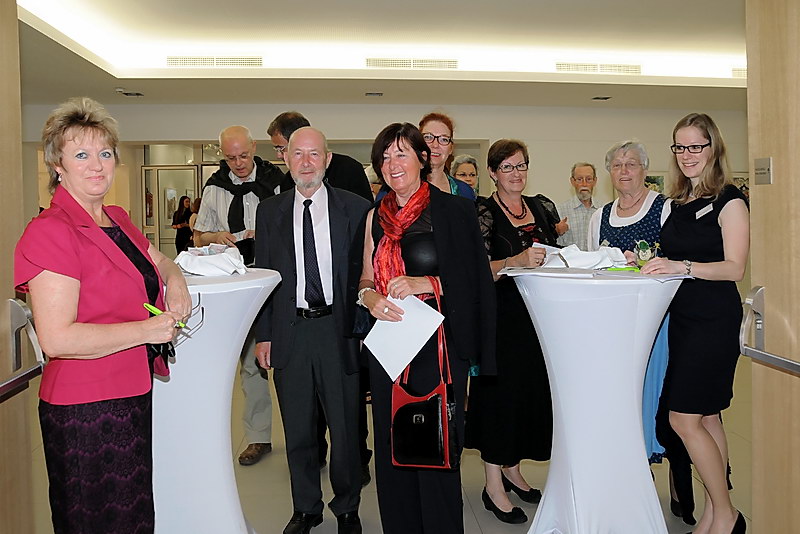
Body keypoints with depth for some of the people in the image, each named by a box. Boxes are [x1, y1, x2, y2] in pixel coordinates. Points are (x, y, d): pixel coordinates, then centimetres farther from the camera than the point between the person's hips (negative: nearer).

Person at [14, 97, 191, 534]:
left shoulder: (117, 219, 9)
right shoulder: (50, 232, -17)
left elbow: (157, 261, 27)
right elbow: (57, 338, -23)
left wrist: (174, 280, 3)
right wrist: (147, 329, -17)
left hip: (133, 396, 8)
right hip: (84, 407, -8)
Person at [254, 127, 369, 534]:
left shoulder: (356, 209, -1)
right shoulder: (269, 211, 6)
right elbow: (263, 274, 7)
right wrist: (263, 334, 4)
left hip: (339, 330, -2)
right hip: (289, 331, 2)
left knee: (346, 427, 10)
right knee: (298, 429, 14)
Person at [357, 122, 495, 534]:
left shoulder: (455, 210, -2)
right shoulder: (376, 217, 10)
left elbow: (474, 281, -5)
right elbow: (365, 279, 14)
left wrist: (425, 283, -17)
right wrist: (369, 296, -8)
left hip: (439, 344, -4)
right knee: (391, 447, 11)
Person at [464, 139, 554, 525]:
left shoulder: (536, 207, 12)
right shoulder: (483, 213, -8)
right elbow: (479, 270, -18)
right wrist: (517, 261, -31)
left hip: (535, 313, 7)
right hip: (500, 316, -7)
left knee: (531, 389, 12)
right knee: (499, 390, -1)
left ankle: (512, 469, 31)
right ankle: (493, 486, 13)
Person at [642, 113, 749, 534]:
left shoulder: (729, 200, -8)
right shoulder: (679, 201, 13)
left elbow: (734, 267, -14)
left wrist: (683, 266, -26)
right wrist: (648, 261, 3)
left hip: (714, 320, -7)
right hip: (682, 316, 7)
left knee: (685, 419, -6)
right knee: (706, 418, 12)